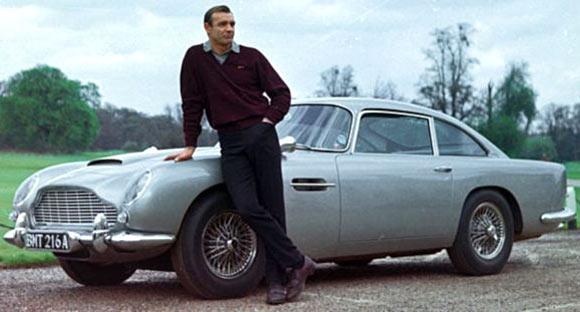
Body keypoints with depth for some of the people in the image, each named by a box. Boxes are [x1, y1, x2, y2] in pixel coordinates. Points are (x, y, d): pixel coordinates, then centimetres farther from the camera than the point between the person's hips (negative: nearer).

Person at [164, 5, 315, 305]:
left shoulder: (251, 56, 6)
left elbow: (281, 92, 10)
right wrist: (190, 145, 6)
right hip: (230, 144, 0)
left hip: (261, 136, 0)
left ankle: (277, 279, 2)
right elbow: (192, 104, 8)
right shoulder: (195, 58, 7)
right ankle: (297, 262, -7)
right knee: (247, 208, -15)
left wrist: (270, 120, -3)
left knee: (272, 208, -3)